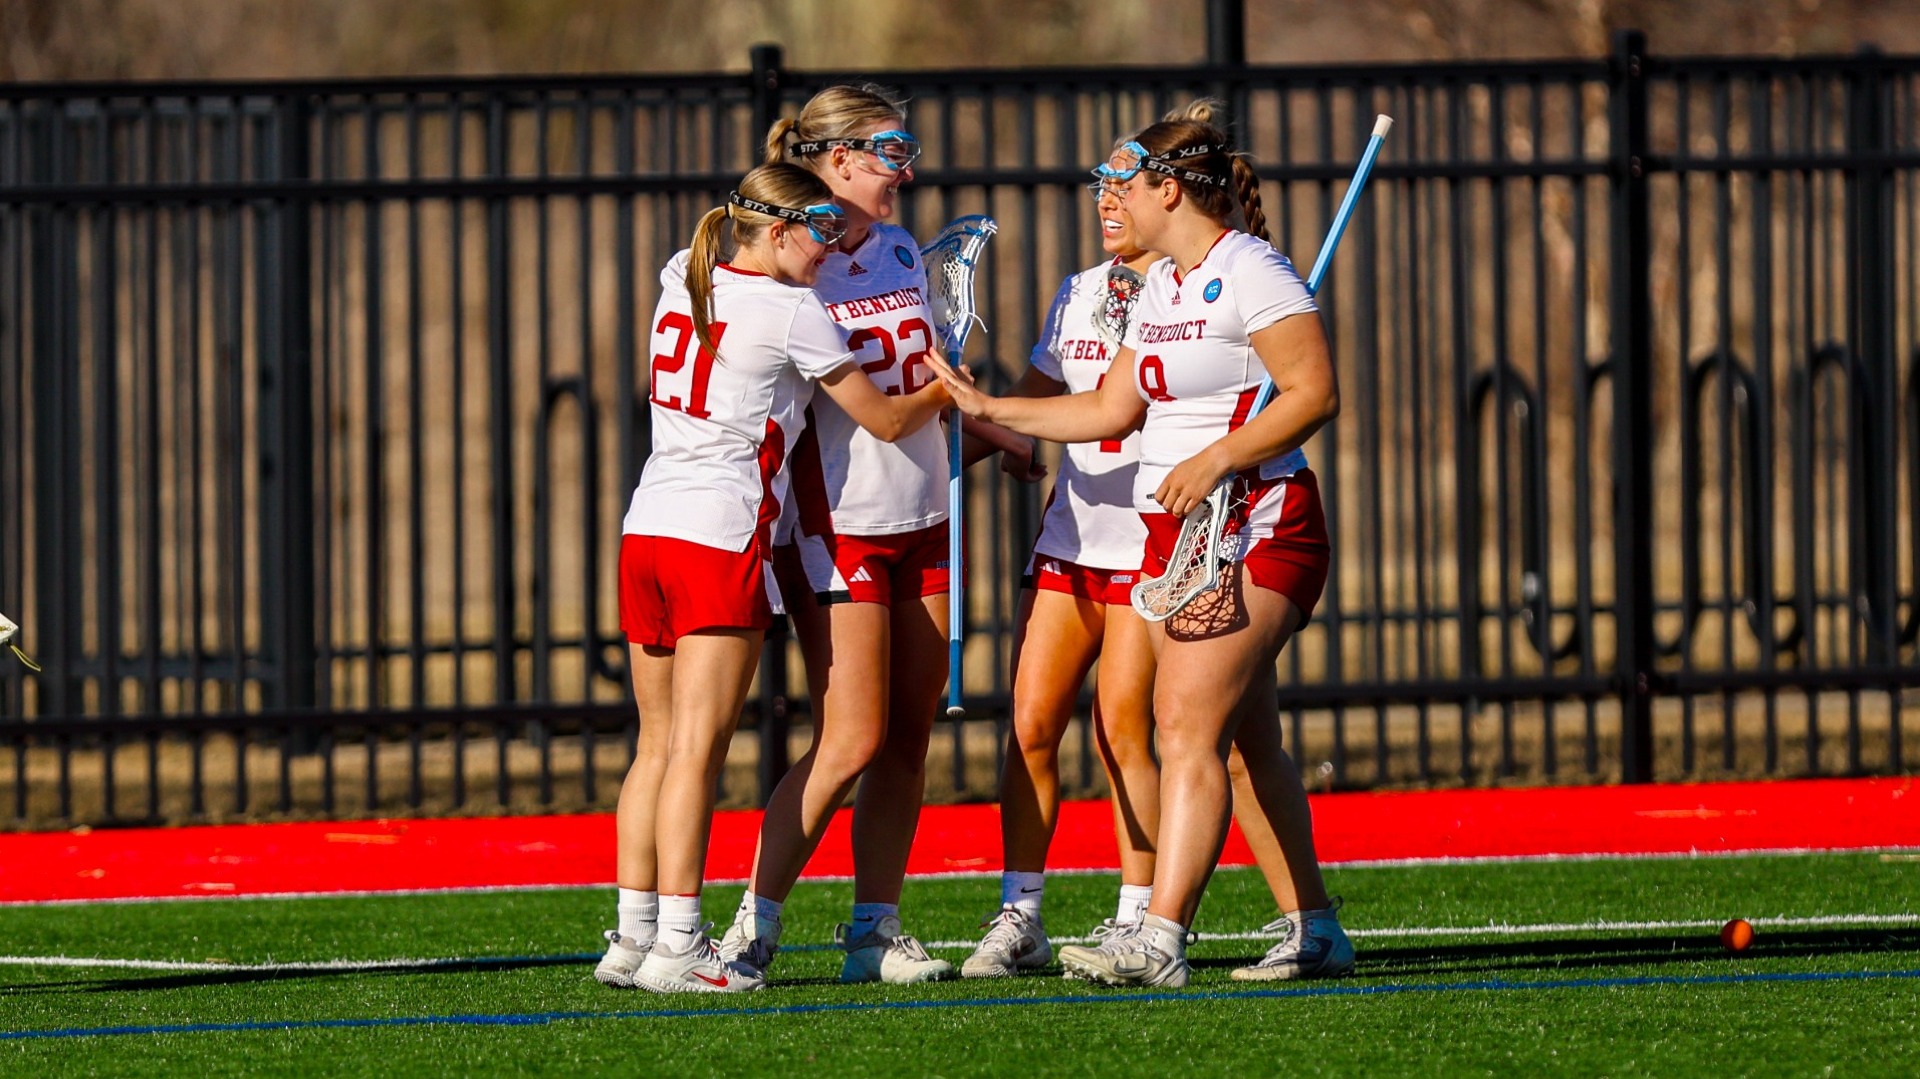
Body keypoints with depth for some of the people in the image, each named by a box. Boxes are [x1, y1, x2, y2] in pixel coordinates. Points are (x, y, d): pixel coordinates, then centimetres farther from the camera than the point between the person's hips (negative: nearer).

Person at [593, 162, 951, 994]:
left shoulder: (681, 284, 13)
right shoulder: (791, 311, -5)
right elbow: (885, 420, 3)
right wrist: (944, 393, 23)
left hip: (646, 527, 7)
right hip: (722, 535, -7)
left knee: (659, 745, 10)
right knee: (697, 745, -9)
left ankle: (633, 935, 9)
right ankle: (675, 946, -12)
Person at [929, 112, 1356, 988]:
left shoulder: (1251, 273, -12)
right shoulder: (1159, 288, 17)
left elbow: (1314, 392, -17)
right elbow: (1112, 409, 22)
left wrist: (1217, 460, -23)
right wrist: (989, 409, 20)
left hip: (1254, 525, -9)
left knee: (1189, 725, -15)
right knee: (1247, 738, 9)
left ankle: (1160, 938, -20)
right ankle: (1314, 930, 16)